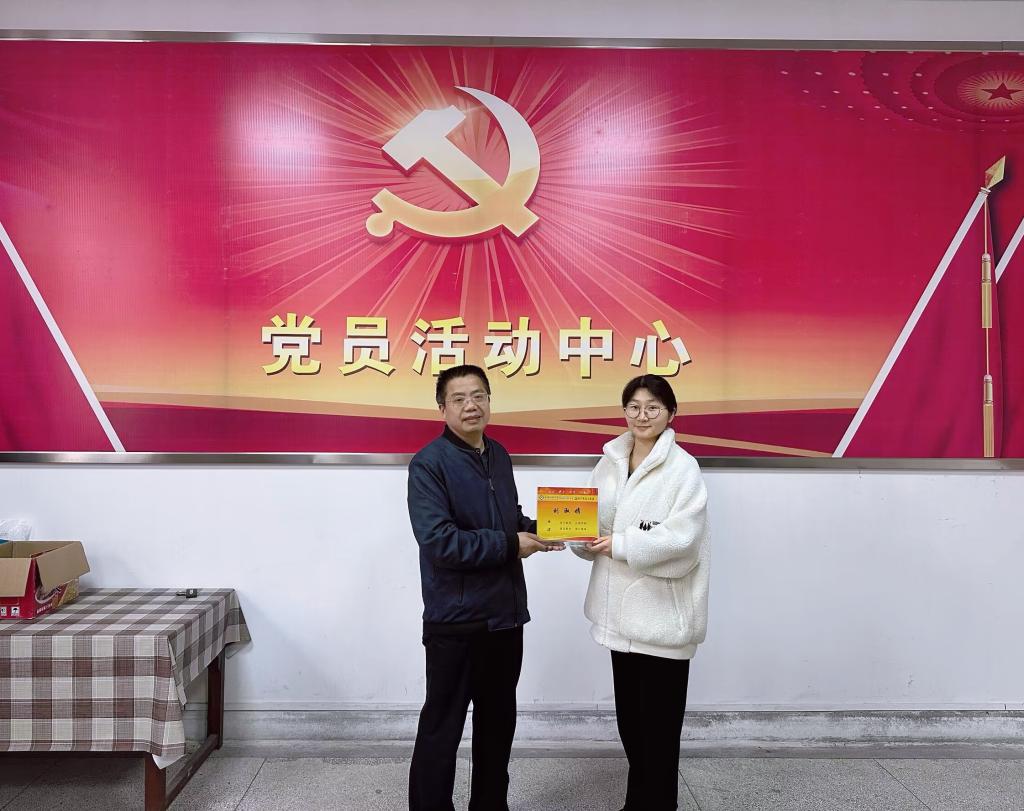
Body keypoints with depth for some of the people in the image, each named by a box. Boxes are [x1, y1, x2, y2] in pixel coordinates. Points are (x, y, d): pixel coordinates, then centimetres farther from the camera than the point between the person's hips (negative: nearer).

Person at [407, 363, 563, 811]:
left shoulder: (499, 456, 8)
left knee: (498, 720, 21)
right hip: (455, 619, -7)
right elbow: (439, 542, -24)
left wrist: (535, 530, -2)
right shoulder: (429, 464, -15)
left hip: (505, 612, 7)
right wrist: (510, 545, -18)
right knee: (441, 727, 7)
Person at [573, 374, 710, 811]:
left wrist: (621, 545, -22)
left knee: (659, 724, 5)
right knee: (629, 717, 19)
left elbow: (682, 537, -19)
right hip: (622, 608, 6)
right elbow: (593, 521, 9)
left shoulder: (683, 468, -11)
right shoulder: (609, 462, 7)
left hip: (663, 612, -6)